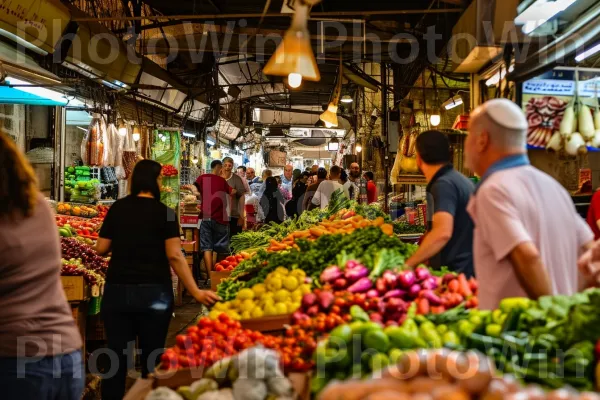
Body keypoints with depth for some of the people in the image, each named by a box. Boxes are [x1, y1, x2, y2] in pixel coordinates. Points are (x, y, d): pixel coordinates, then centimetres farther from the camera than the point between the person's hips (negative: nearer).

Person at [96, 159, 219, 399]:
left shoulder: (117, 209, 4)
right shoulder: (164, 212, -6)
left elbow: (101, 249, 5)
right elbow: (174, 256, -13)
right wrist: (196, 292, -13)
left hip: (117, 291, 3)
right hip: (153, 293, -3)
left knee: (116, 356, 8)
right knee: (152, 358, 9)